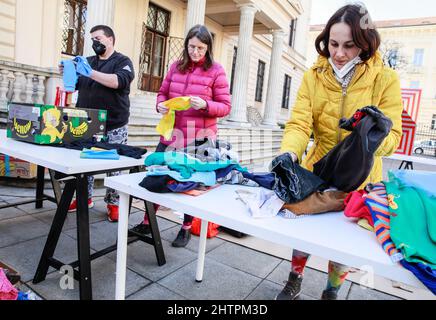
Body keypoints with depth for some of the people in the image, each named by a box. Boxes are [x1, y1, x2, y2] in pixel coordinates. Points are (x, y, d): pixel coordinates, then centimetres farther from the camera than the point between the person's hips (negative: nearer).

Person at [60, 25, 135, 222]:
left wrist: (90, 72, -22)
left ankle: (113, 203, 12)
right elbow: (75, 85, 18)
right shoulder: (88, 61, 16)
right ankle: (85, 198, 22)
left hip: (113, 127, -4)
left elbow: (118, 81, -17)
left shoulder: (123, 61, 2)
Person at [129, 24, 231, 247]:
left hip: (199, 138, -4)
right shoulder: (176, 66, 9)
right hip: (171, 133, 4)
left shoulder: (216, 71, -3)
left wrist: (205, 105, -23)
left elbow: (225, 107, -5)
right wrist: (160, 105, -5)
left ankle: (186, 228, 27)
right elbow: (163, 93, 17)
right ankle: (147, 222, 26)